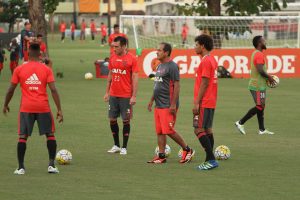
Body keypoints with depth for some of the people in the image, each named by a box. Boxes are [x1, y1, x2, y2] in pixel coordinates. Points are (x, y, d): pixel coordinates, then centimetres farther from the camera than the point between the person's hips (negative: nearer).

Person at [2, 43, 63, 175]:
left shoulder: (19, 70, 1)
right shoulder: (46, 69, 0)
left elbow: (11, 90, 4)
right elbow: (53, 90, -6)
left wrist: (5, 105, 19)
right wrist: (59, 110, -5)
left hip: (26, 108, 0)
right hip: (43, 107, 0)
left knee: (22, 137, 5)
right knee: (50, 134, 12)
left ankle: (21, 167, -1)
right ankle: (51, 165, 6)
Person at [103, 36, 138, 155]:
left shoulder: (131, 59, -8)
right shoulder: (112, 58, 7)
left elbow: (135, 78, -8)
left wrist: (134, 96, -12)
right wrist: (107, 92, 12)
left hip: (126, 96, -5)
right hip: (113, 95, 5)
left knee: (126, 120, 1)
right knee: (112, 119, 6)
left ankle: (124, 148, 9)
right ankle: (116, 145, 19)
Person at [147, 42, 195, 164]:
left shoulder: (172, 66, -13)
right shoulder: (160, 66, 16)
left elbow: (177, 86, -17)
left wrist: (173, 104, -21)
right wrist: (152, 100, 23)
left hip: (167, 106, -9)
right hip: (158, 105, 9)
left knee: (169, 131, -10)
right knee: (159, 131, 7)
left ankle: (187, 150, 4)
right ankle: (161, 156, 10)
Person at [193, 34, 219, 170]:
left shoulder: (206, 61, -15)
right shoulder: (212, 60, 15)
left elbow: (204, 84, -19)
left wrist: (197, 103, -18)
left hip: (204, 103, -10)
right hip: (211, 102, 10)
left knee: (199, 130, -9)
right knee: (207, 130, 11)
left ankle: (211, 160, -12)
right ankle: (209, 161, 12)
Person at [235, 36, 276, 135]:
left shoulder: (255, 53, 15)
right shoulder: (259, 55, -17)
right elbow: (260, 70, -25)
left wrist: (268, 77, 14)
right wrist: (269, 77, -11)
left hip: (256, 85, 10)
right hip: (258, 86, -10)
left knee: (261, 106, 12)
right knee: (259, 107, -8)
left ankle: (262, 129, 14)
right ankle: (240, 123, -6)